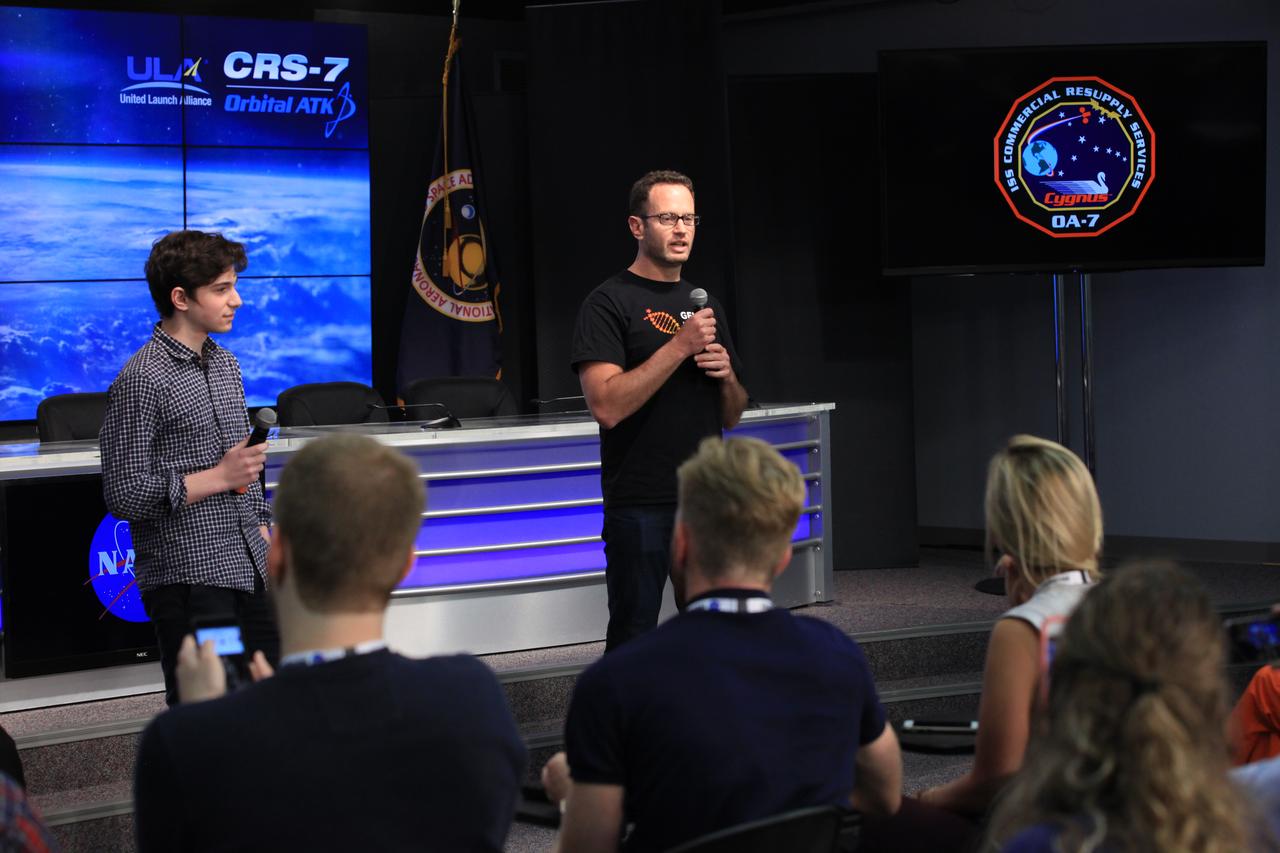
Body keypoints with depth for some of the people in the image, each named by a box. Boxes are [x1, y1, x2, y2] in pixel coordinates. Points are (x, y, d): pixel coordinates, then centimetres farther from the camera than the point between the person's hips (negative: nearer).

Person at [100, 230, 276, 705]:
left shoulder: (226, 365, 13)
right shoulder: (142, 381, -13)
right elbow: (124, 496, -16)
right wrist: (217, 478, -17)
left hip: (249, 568, 8)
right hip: (187, 577, -7)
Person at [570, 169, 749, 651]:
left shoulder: (703, 304, 17)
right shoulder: (610, 303, -5)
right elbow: (607, 406, -19)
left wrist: (726, 375, -1)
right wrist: (680, 345, -19)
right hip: (642, 507, -6)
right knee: (633, 642, -3)